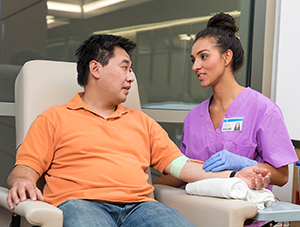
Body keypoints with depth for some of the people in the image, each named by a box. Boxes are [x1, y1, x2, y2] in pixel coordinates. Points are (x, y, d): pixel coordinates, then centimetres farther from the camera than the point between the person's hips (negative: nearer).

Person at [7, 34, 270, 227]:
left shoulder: (142, 121, 30)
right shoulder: (53, 119, 18)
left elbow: (179, 165, 21)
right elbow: (24, 169, 10)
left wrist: (234, 177, 7)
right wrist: (21, 182, -16)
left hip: (140, 205, 4)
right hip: (81, 202, -3)